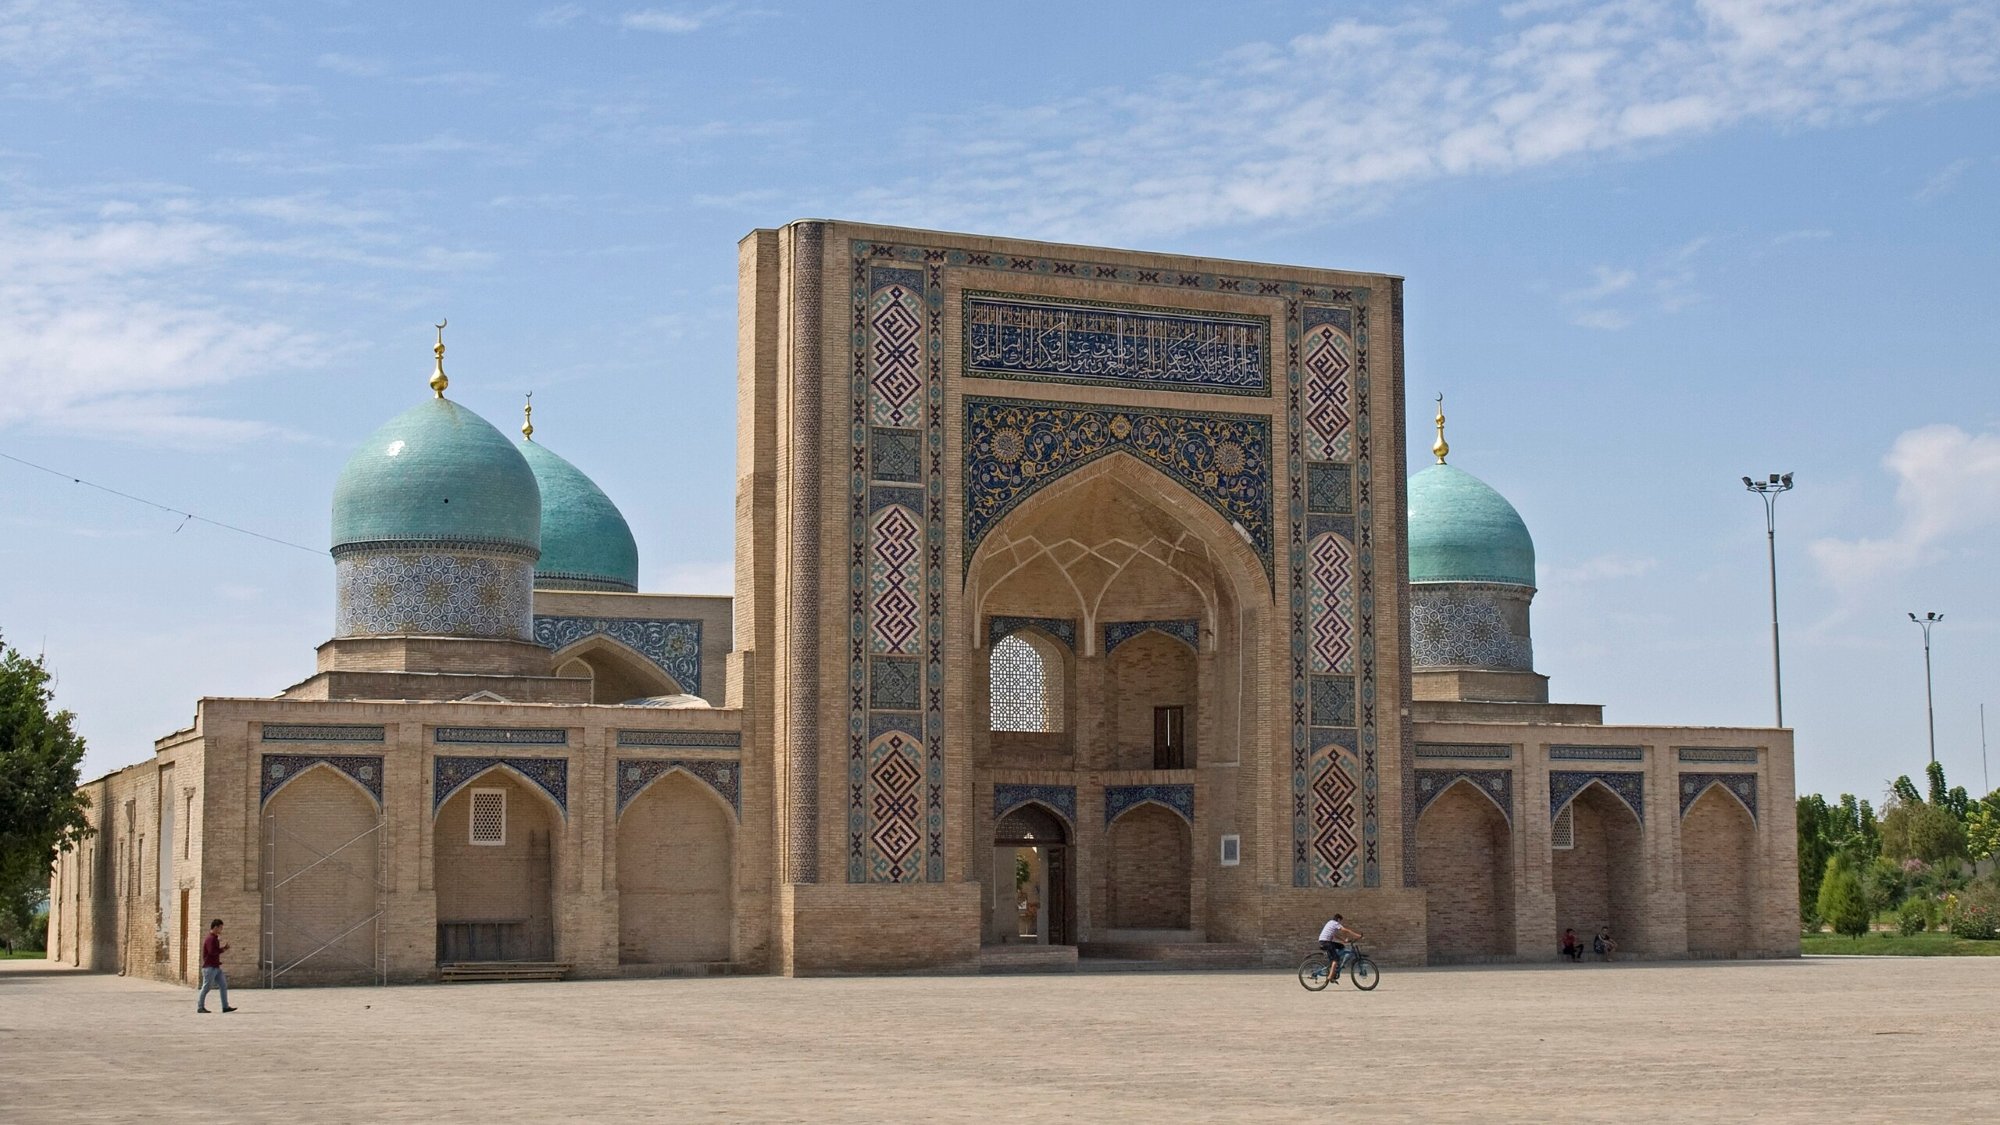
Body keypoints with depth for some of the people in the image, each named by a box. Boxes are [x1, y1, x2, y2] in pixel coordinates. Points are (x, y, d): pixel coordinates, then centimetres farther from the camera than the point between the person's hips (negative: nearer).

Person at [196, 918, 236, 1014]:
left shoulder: (215, 938, 17)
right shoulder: (210, 939, -15)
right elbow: (212, 951, -25)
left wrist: (223, 947, 1)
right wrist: (223, 949, -12)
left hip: (216, 967, 10)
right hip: (209, 967, -10)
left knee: (223, 986, 6)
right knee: (206, 988, -3)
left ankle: (225, 1007, 7)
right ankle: (200, 1008, 5)